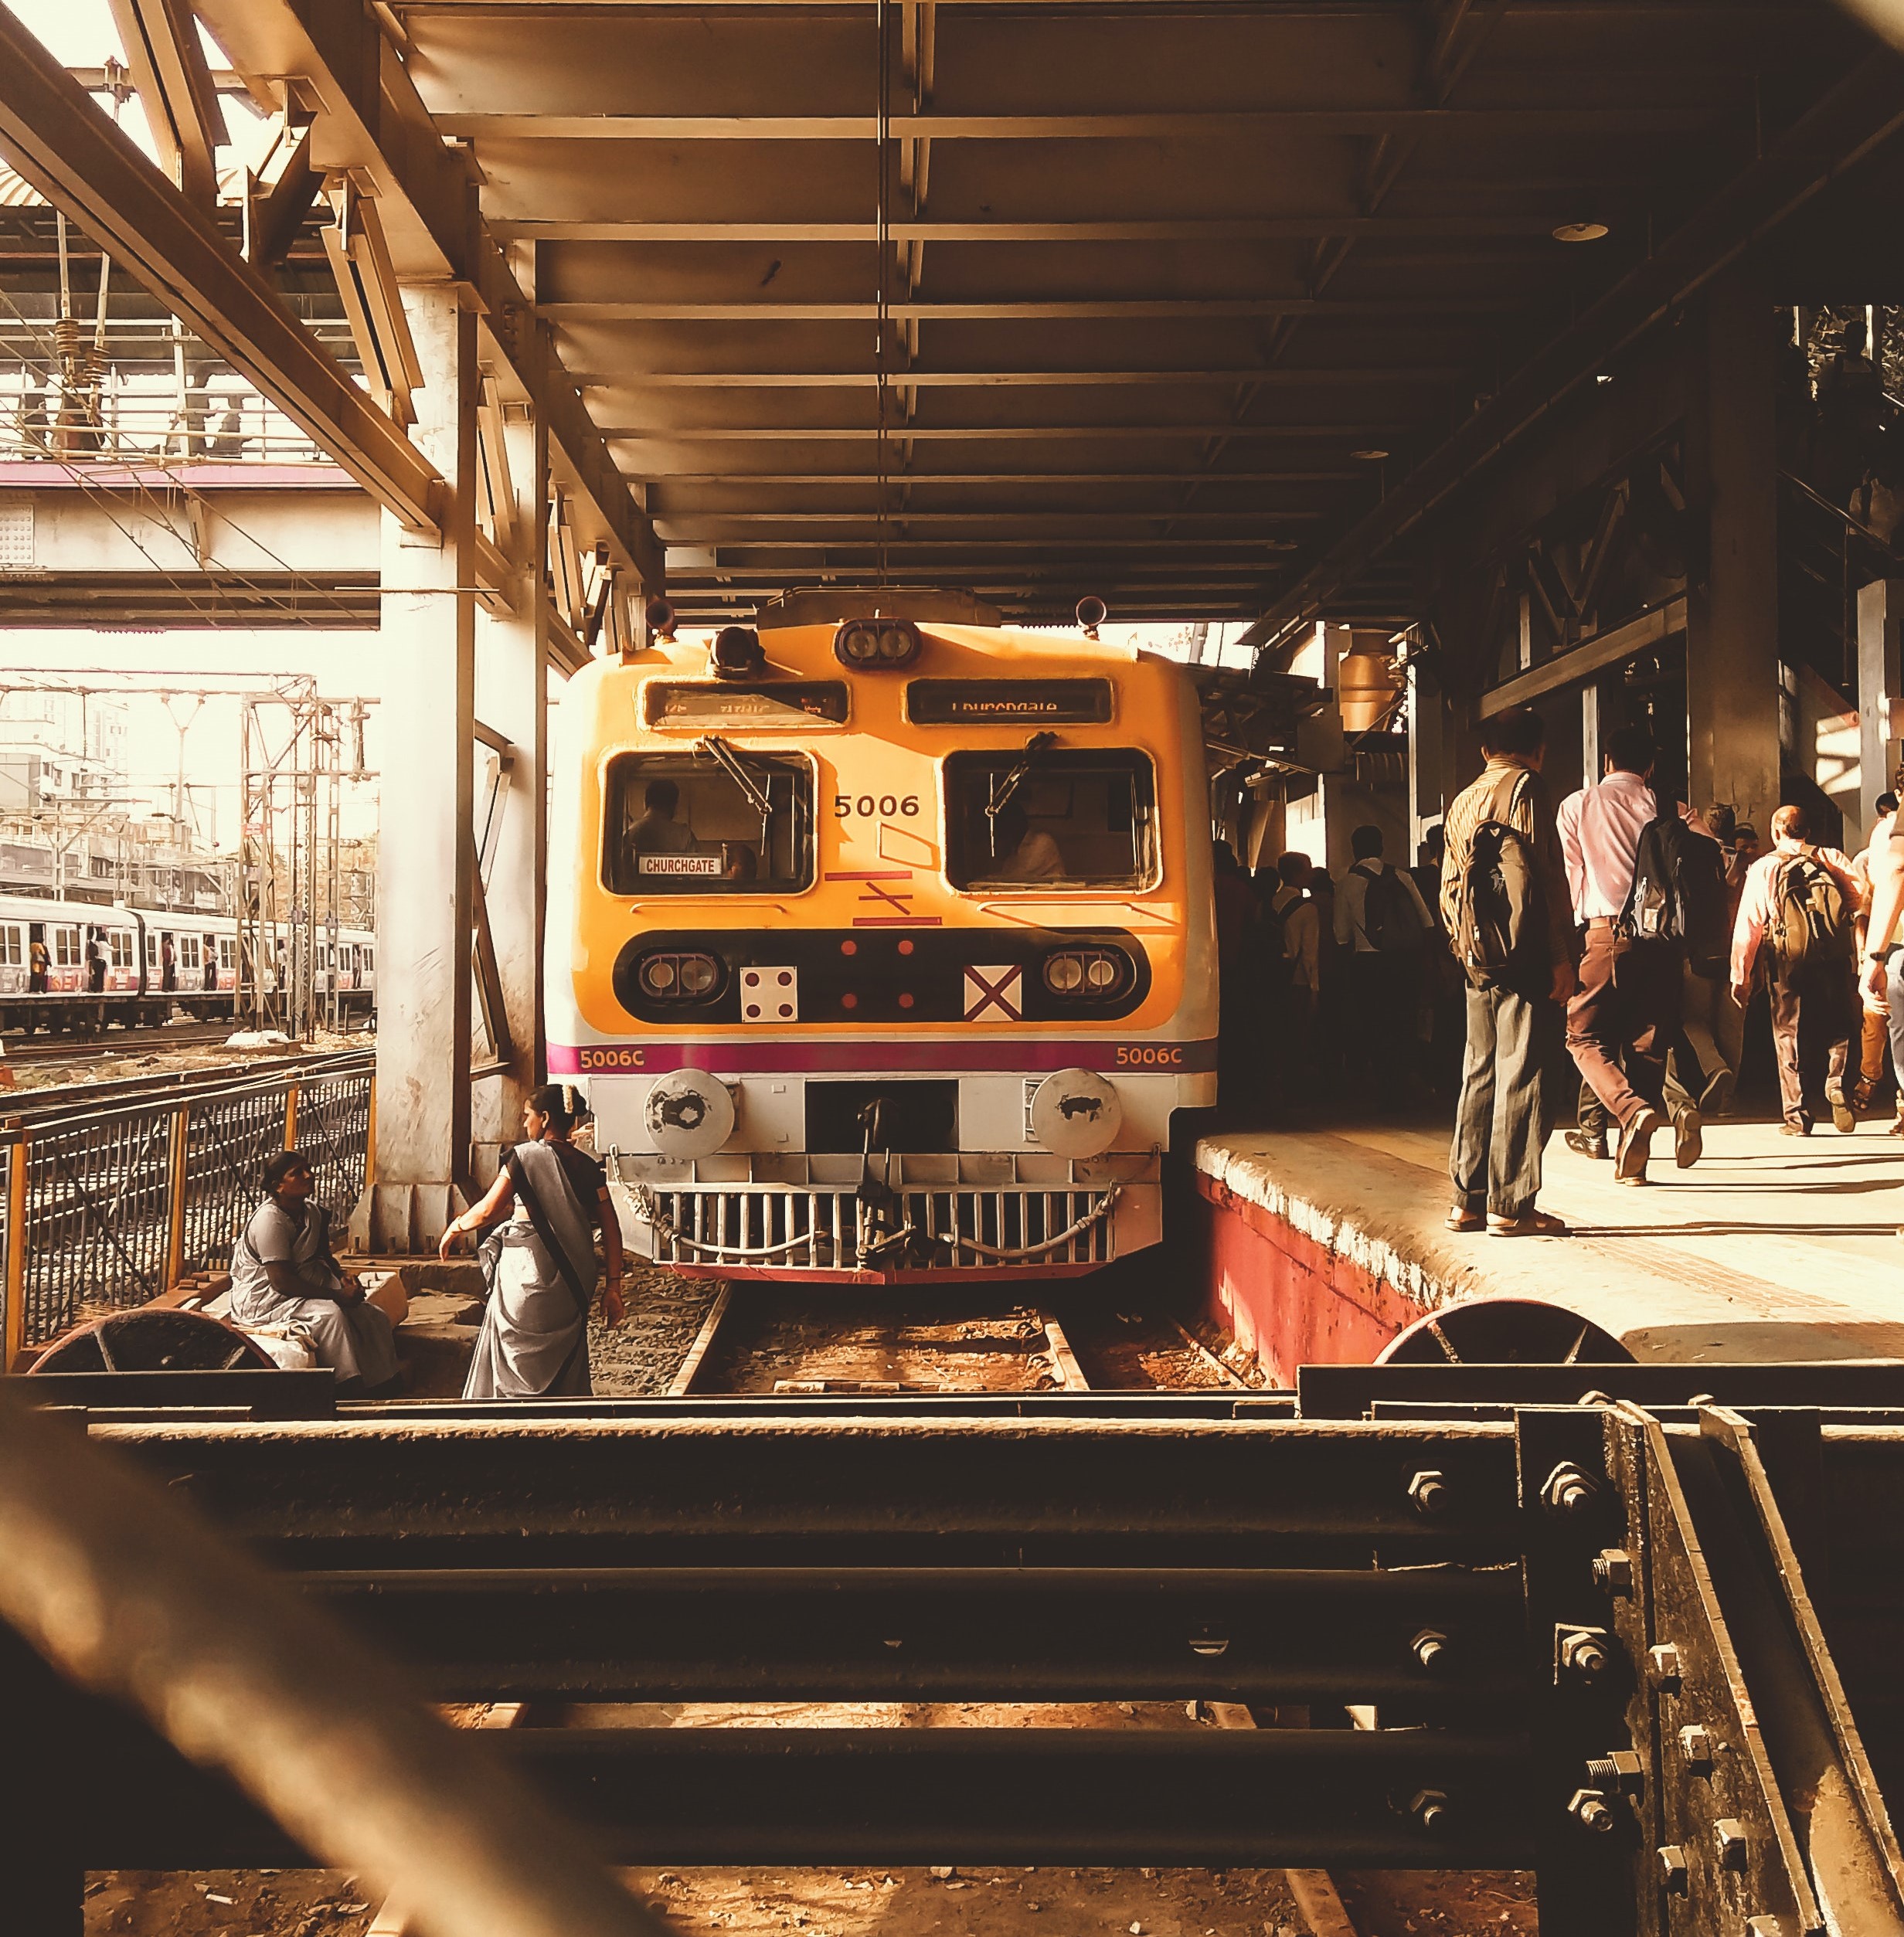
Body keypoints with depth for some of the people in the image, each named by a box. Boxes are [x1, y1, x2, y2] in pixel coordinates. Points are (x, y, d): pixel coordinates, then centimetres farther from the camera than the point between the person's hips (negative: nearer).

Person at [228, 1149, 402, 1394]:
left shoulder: (313, 1213, 6)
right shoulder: (269, 1219, -21)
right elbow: (281, 1281, -26)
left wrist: (342, 1277, -2)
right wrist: (338, 1296, -25)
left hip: (301, 1290, 9)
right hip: (263, 1299, -9)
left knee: (374, 1317, -6)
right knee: (329, 1313, -32)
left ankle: (386, 1388, -1)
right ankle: (349, 1391, -29)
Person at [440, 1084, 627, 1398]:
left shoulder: (526, 1156, -6)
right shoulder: (586, 1166, 6)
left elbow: (487, 1210, -10)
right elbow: (611, 1228, 2)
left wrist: (454, 1228, 9)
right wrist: (613, 1286, 5)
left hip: (527, 1275, -5)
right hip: (573, 1284, 5)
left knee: (517, 1364, 6)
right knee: (564, 1365, 13)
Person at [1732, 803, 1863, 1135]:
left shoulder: (1763, 868, 9)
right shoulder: (1832, 858, 11)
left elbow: (1748, 924, 3)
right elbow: (1861, 896, -6)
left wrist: (1741, 976, 5)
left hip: (1788, 959, -1)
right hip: (1834, 957, 1)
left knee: (1790, 1035, 6)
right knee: (1837, 1028, 15)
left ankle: (1798, 1117, 3)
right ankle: (1837, 1081, -11)